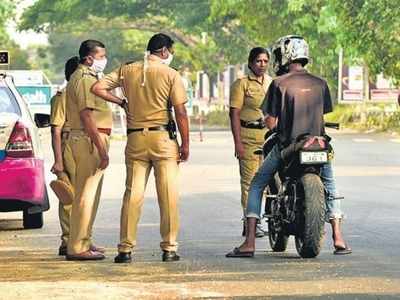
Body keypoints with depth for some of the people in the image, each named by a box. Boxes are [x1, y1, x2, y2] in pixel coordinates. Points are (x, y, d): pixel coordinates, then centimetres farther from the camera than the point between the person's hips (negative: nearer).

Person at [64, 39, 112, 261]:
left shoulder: (83, 78, 20)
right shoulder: (85, 79, -14)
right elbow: (87, 117, -22)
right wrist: (102, 150, -24)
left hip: (85, 140, 11)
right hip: (89, 141, -11)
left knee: (85, 194, 16)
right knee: (86, 195, -10)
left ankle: (82, 242, 23)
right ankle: (78, 248, -10)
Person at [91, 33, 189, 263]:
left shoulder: (127, 71, 7)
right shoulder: (170, 74, -3)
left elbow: (98, 88, 4)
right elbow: (180, 112, -6)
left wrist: (122, 102, 13)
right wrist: (185, 143, 0)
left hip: (135, 138, 3)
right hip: (163, 138, -3)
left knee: (133, 194, 5)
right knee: (168, 195, 2)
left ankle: (126, 249, 3)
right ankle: (169, 248, 2)